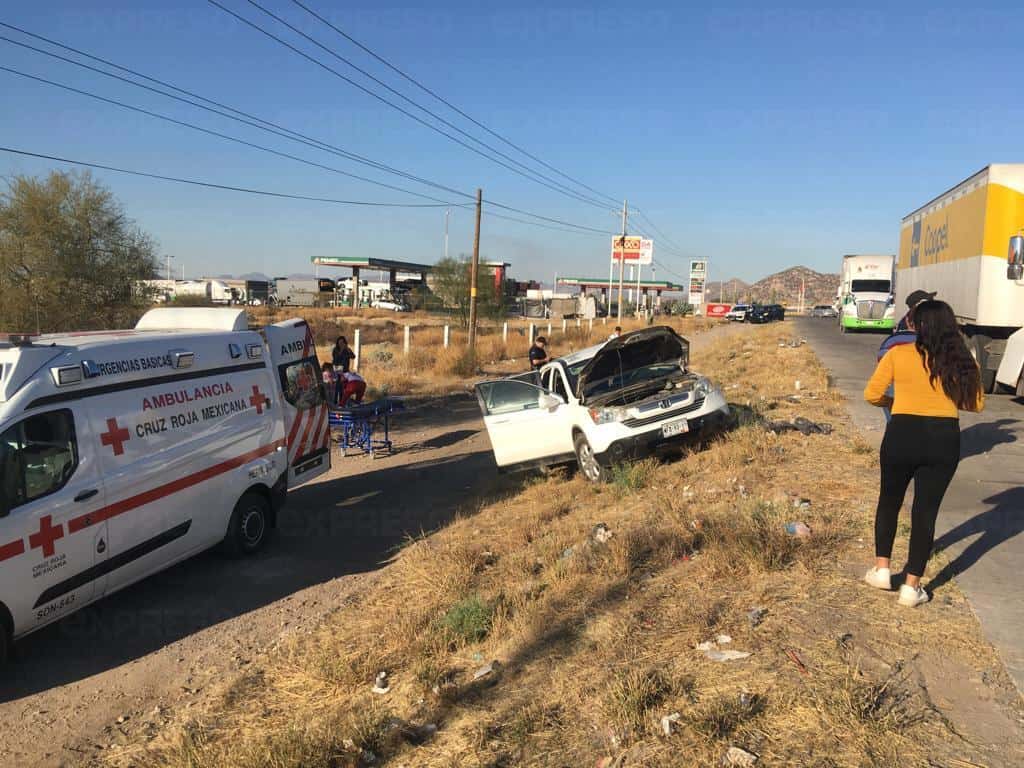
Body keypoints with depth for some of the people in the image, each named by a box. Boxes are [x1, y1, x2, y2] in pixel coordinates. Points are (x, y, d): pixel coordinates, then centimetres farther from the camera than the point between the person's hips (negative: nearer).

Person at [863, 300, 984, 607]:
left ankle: (882, 570, 23)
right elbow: (977, 404, 11)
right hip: (944, 440, 1)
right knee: (926, 511, 9)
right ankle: (912, 586, 13)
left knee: (889, 501, 20)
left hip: (902, 436, -1)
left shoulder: (898, 354, -5)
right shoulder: (962, 361, 1)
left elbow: (871, 395, -2)